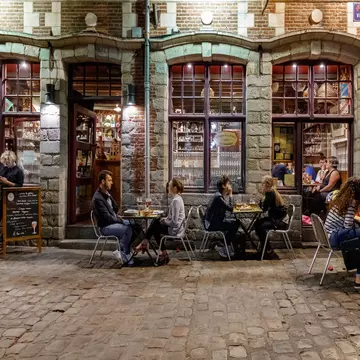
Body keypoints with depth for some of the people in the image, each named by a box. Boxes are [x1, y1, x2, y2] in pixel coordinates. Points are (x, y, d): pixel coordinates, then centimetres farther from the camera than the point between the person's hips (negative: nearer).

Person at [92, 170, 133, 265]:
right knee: (128, 229, -26)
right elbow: (107, 217, -21)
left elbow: (115, 209, 19)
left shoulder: (107, 194, 11)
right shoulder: (97, 198, -19)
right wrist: (120, 221, -13)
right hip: (105, 227, -9)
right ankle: (123, 253, -5)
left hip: (113, 221, 9)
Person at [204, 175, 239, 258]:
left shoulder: (221, 195, 8)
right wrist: (230, 195, -17)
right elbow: (230, 208, -24)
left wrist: (229, 194, -1)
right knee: (233, 226, -14)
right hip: (211, 224, -10)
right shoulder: (218, 197, -22)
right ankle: (222, 248, 1)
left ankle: (228, 246, 11)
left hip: (216, 221, 10)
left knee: (236, 223, 3)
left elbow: (229, 207, 9)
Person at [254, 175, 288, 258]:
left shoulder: (270, 193, -20)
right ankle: (264, 247, 10)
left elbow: (264, 208, -21)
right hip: (275, 218, 10)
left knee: (261, 227, -20)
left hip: (281, 221, -10)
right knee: (257, 224, 1)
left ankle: (269, 251, -7)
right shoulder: (272, 191, 8)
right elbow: (265, 206, 10)